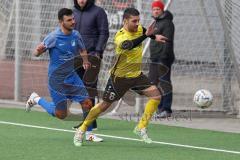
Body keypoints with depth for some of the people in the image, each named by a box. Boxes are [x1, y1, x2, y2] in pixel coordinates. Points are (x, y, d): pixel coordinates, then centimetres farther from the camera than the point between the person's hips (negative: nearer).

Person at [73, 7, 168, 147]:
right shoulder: (120, 37, -27)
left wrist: (154, 36, 16)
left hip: (136, 75, 6)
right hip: (120, 76, -6)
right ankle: (82, 130, 19)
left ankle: (141, 127, -3)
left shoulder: (139, 29, -4)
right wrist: (146, 35, -61)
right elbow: (129, 45, -51)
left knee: (156, 95, -12)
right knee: (105, 105, 1)